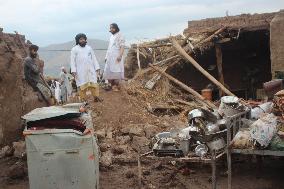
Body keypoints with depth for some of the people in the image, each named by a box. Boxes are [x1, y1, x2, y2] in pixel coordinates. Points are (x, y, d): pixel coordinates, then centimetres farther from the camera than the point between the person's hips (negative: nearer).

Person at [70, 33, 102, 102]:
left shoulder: (89, 48, 13)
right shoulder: (74, 49, 4)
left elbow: (94, 59, 14)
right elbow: (73, 61, 0)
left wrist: (97, 68, 7)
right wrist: (73, 71, -8)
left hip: (90, 70, 3)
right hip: (80, 72, -3)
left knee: (94, 84, -3)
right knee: (82, 85, -3)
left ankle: (96, 97, 1)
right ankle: (83, 99, 2)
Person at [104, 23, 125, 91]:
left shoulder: (119, 35, -3)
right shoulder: (111, 36, 19)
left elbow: (122, 46, -11)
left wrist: (120, 55, -23)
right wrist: (106, 56, 17)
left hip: (116, 57, -8)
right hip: (110, 57, 8)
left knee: (116, 72, -9)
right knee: (109, 71, 4)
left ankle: (116, 86, -4)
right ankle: (112, 85, 10)